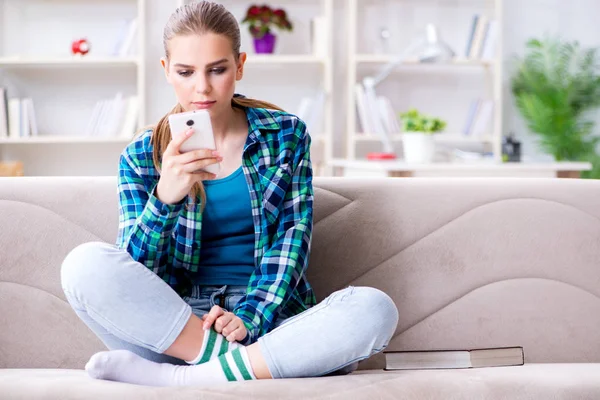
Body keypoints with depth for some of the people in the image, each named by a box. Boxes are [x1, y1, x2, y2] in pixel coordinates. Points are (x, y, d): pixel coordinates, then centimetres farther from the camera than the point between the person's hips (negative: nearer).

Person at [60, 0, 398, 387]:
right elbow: (130, 274, -2)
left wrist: (248, 319, -16)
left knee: (375, 308, -29)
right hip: (168, 325, -1)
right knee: (86, 264, -27)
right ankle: (229, 358, -22)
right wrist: (164, 199, -21)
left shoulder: (286, 134, 9)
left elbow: (293, 237, 0)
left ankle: (174, 377, -27)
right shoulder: (142, 156, 7)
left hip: (267, 323, 1)